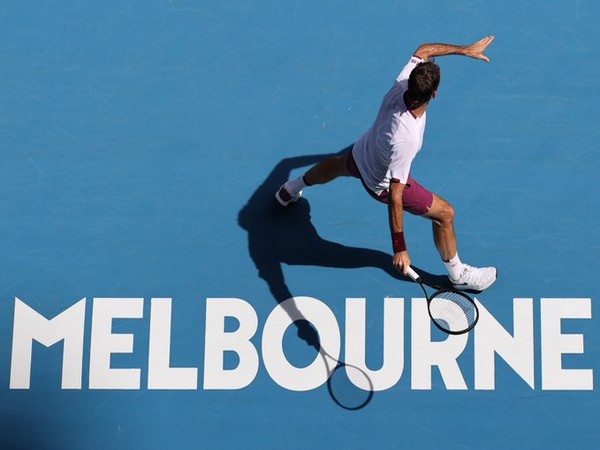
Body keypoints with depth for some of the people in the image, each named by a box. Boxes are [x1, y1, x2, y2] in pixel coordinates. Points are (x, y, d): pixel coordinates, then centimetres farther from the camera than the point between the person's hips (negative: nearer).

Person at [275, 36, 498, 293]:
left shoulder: (402, 84, -30)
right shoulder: (405, 139, -47)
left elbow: (423, 51, -7)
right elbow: (394, 195, -43)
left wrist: (465, 50, -6)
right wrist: (400, 248, -39)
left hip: (360, 153, 7)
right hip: (382, 183, -7)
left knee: (338, 165, 40)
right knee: (445, 214, 5)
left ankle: (291, 190, 68)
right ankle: (458, 275, 26)